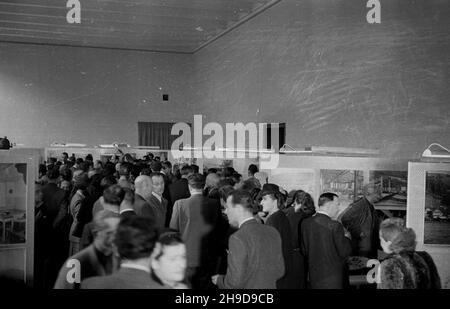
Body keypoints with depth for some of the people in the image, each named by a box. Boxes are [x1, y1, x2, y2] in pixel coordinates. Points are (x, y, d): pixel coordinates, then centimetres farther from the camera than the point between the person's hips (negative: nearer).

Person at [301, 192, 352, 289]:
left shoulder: (305, 223, -1)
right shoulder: (335, 226, -18)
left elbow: (304, 251, 5)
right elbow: (344, 252, -12)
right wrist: (346, 238, 4)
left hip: (313, 276, 6)